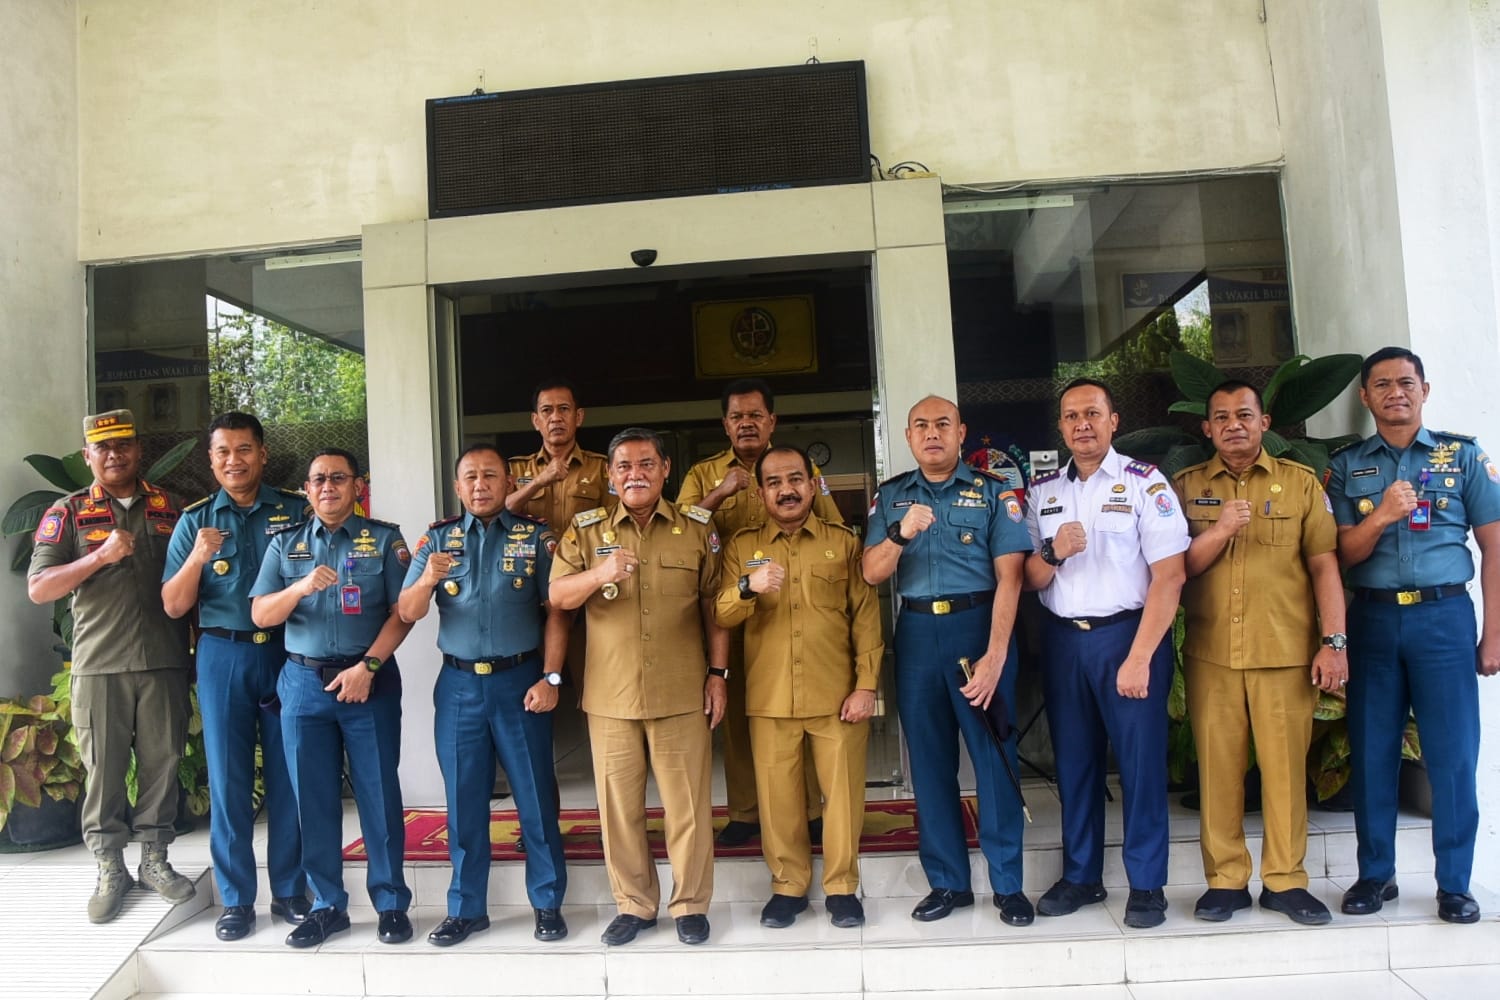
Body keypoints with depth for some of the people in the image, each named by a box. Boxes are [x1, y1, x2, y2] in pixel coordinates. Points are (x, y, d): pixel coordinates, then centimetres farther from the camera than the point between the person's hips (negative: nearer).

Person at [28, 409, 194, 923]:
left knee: (161, 762, 7)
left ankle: (154, 860, 20)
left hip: (165, 663, 2)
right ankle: (109, 869, 17)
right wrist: (101, 556, -16)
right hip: (99, 666, -1)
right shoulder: (69, 512, 5)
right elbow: (38, 588, -3)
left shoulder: (168, 508, 11)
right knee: (104, 768, 4)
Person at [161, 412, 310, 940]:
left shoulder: (296, 511, 3)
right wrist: (197, 556, -15)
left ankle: (290, 891, 18)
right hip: (223, 658, 1)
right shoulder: (195, 520, 6)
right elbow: (173, 605, 2)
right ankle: (236, 899, 18)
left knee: (288, 777, 5)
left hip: (288, 653, -1)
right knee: (228, 780, 6)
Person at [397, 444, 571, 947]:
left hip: (520, 681, -2)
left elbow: (556, 612, -3)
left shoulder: (536, 537, 0)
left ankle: (548, 903, 20)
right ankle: (466, 907, 24)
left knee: (536, 797, 5)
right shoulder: (438, 537, 5)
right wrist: (428, 578, -21)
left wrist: (550, 678, -12)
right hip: (459, 684, 2)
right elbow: (407, 612, -1)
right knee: (464, 801, 11)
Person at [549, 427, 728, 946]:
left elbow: (714, 606, 5)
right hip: (610, 696, 1)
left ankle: (691, 904, 22)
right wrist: (599, 574, -23)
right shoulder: (585, 530, 4)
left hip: (681, 694, -1)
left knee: (687, 802, 6)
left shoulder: (698, 528, 3)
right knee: (618, 804, 10)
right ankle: (633, 904, 27)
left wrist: (717, 674, 0)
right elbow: (558, 596, -3)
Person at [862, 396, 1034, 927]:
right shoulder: (890, 496, 9)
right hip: (916, 632, 3)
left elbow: (1009, 577, -7)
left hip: (980, 625, -3)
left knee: (994, 757, 2)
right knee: (930, 761, 9)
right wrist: (901, 533, -19)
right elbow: (871, 573, 1)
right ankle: (947, 881, 23)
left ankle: (1008, 884, 16)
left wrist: (995, 656, -16)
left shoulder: (993, 491, 0)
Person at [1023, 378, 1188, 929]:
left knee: (1141, 761, 1)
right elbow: (1028, 577, 9)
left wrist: (1139, 657, -15)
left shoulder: (1144, 481, -3)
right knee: (1073, 760, 10)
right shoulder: (1041, 490, 9)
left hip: (1128, 633, -3)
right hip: (1062, 639, 4)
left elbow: (1169, 575, -9)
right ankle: (1080, 876, 24)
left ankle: (1146, 885, 15)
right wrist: (1052, 554, -14)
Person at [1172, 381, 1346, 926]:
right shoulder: (1186, 487, 9)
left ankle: (1284, 880, 17)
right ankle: (1225, 880, 15)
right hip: (1210, 654, 1)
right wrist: (1220, 529, -13)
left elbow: (1323, 564, 4)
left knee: (1286, 766, 3)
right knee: (1218, 767, 4)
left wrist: (1334, 641, -3)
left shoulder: (1301, 483, 8)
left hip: (1286, 653, 0)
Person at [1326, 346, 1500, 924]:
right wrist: (1382, 515, -17)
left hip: (1444, 616, -1)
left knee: (1453, 756, 1)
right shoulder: (1346, 466, 8)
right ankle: (1375, 875, 19)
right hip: (1373, 618, 1)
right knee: (1372, 753, 6)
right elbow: (1343, 554, 3)